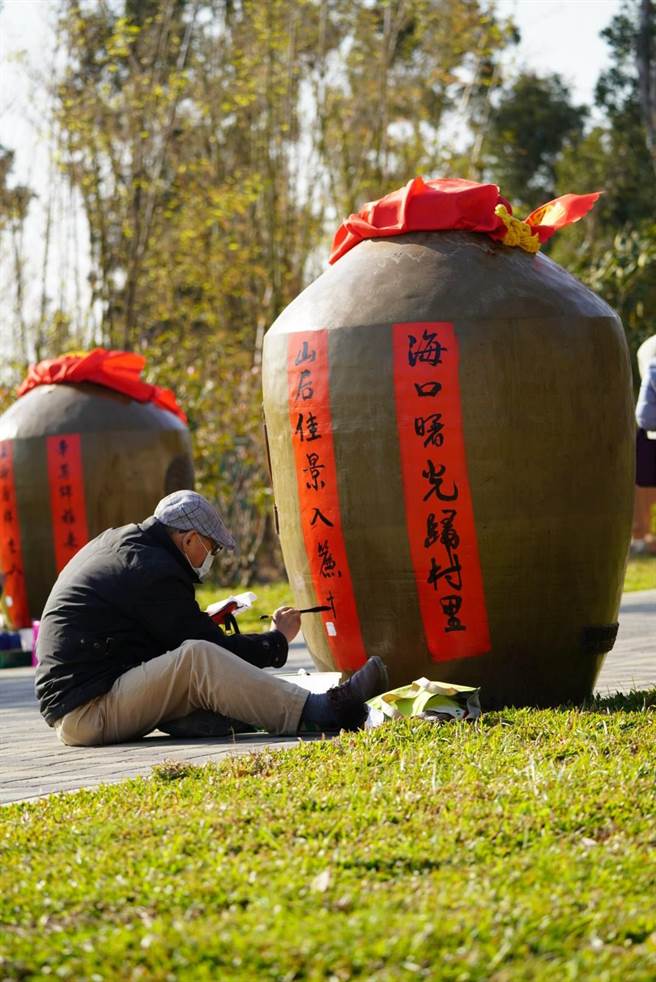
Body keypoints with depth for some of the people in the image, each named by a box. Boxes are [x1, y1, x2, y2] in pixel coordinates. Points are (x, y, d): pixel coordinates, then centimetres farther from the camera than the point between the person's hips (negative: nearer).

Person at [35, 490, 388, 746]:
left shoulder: (114, 543, 17)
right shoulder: (154, 572, -12)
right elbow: (210, 647, -9)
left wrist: (202, 622, 18)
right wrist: (278, 639, 5)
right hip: (86, 714, -10)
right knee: (195, 660, -24)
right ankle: (317, 713, -28)